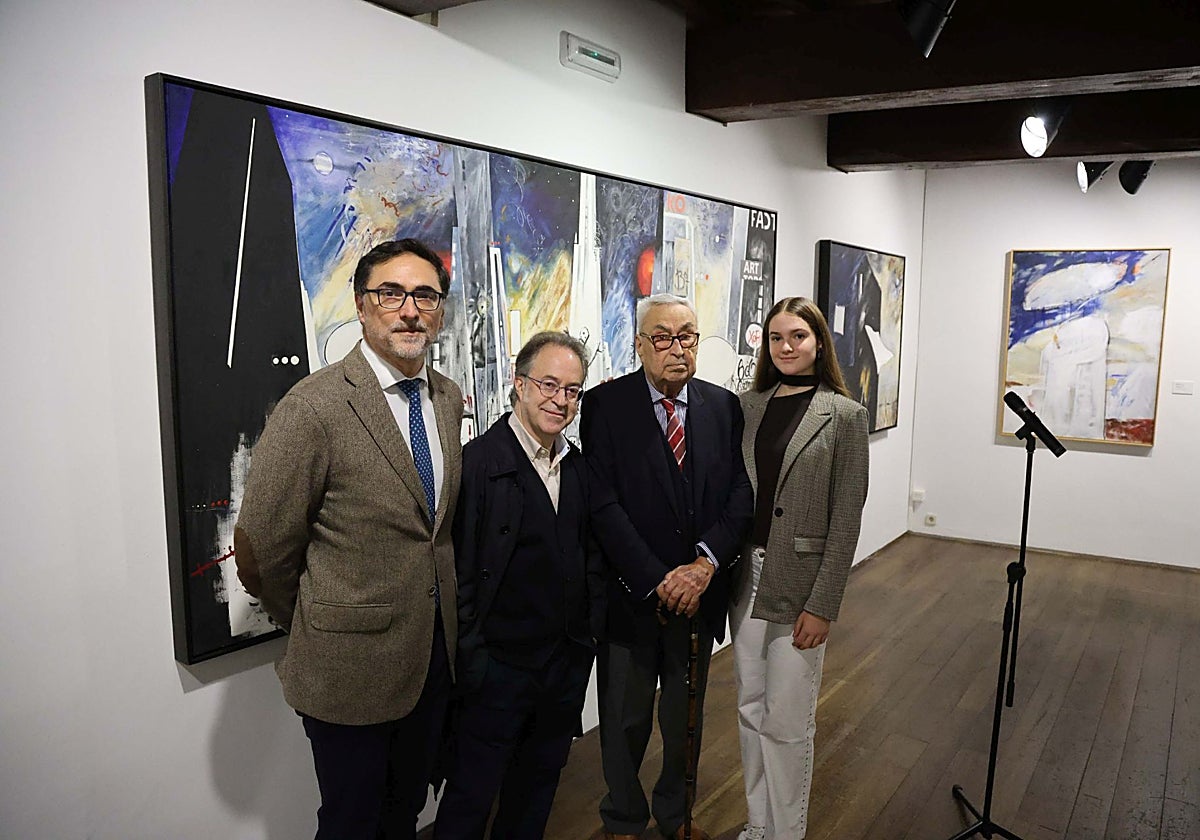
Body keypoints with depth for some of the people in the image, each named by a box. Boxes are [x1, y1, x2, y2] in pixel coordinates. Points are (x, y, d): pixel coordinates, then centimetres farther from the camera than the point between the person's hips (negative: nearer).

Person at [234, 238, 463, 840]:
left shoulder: (448, 399, 2)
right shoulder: (315, 406, -19)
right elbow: (260, 554, -14)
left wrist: (438, 621, 12)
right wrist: (315, 635, 0)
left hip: (435, 653, 6)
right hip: (351, 662, -5)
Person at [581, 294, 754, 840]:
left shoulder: (724, 406, 2)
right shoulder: (605, 404, -9)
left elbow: (741, 493, -3)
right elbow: (602, 505, -15)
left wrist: (707, 562, -18)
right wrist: (656, 580, -18)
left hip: (700, 592, 3)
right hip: (631, 595, -2)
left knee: (686, 718, 19)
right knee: (625, 720, 15)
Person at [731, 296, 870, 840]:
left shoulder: (844, 415, -7)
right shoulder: (748, 406, 5)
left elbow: (846, 519, -9)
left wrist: (822, 605, -12)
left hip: (800, 581, -4)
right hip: (747, 575, 5)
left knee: (786, 722, 5)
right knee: (751, 712, 16)